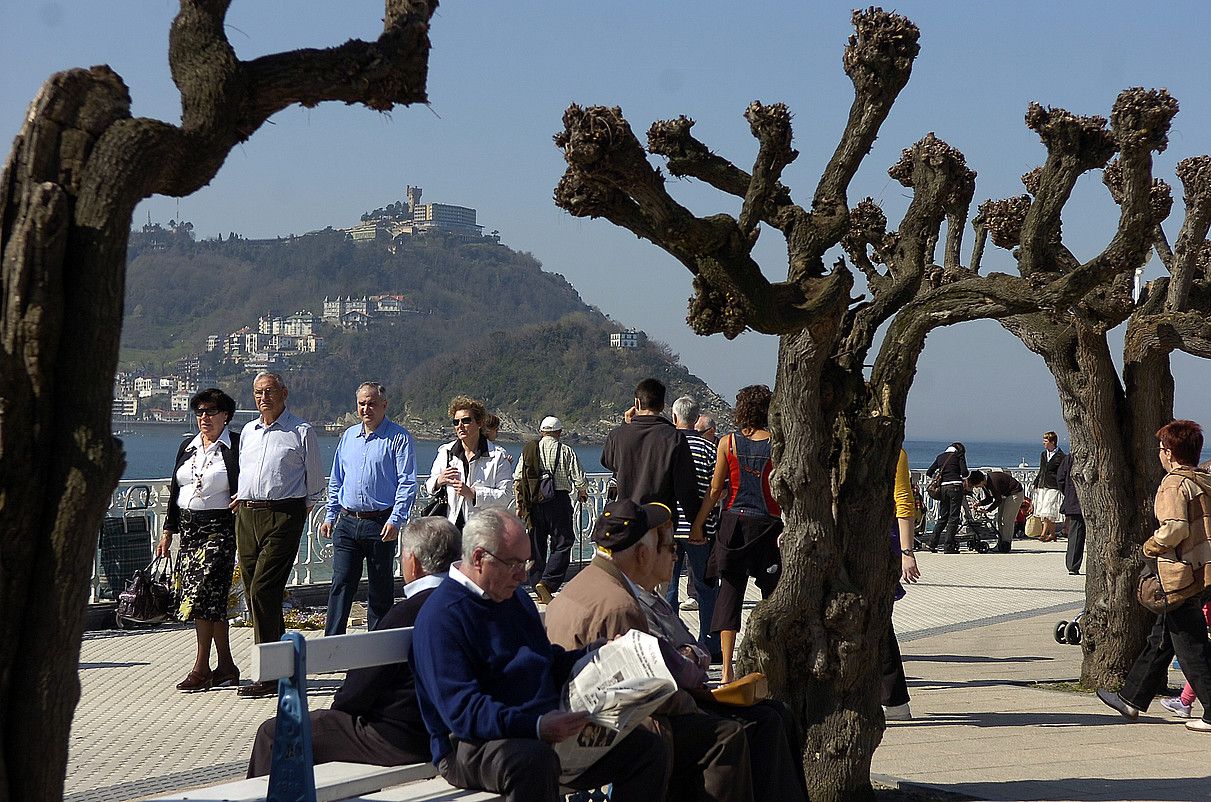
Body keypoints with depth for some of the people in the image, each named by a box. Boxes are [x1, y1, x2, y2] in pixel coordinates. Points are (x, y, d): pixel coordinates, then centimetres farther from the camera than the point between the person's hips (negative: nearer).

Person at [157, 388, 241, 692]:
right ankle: (226, 666, 12)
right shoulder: (187, 447, 15)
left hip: (219, 528, -6)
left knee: (203, 595, -12)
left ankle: (201, 668, -7)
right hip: (189, 529, 6)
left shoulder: (235, 447, -4)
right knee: (213, 599, 5)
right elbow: (175, 490, 19)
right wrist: (168, 532, 15)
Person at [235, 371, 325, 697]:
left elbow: (315, 482, 7)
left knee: (263, 590, -15)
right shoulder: (247, 432, 18)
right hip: (247, 515, 7)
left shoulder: (301, 431, 1)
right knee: (254, 592, 6)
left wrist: (302, 508, 5)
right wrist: (242, 499, 17)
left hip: (283, 515, -7)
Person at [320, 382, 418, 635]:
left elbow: (407, 483, -9)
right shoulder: (349, 436, 14)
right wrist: (330, 516, 14)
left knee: (381, 588, 5)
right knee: (341, 583, -1)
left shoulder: (399, 438, -4)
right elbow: (336, 480, 21)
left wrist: (395, 520, -17)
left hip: (380, 525, -4)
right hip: (347, 523, 4)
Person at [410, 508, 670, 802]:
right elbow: (462, 710, -22)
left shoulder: (516, 597, 19)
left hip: (548, 726, 9)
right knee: (534, 760, -42)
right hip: (475, 744, -8)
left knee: (649, 747, -5)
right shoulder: (441, 617, -12)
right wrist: (536, 726, -34)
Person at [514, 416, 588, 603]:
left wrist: (520, 504, 11)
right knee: (562, 544, 0)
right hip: (558, 500, -4)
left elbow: (517, 479, 5)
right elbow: (580, 480, -1)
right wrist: (582, 494, 19)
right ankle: (547, 583, -18)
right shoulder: (566, 451, -1)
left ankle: (540, 592, 13)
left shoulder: (528, 449, 9)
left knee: (536, 545, 11)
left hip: (533, 503, 4)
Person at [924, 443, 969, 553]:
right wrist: (963, 476, 15)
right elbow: (964, 472, -7)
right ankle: (948, 546, -2)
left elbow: (929, 473, 15)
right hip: (956, 486, -5)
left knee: (943, 517, 15)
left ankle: (931, 543, 8)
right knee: (954, 517, 0)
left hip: (943, 487, 5)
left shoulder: (940, 456, 18)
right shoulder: (959, 455, 5)